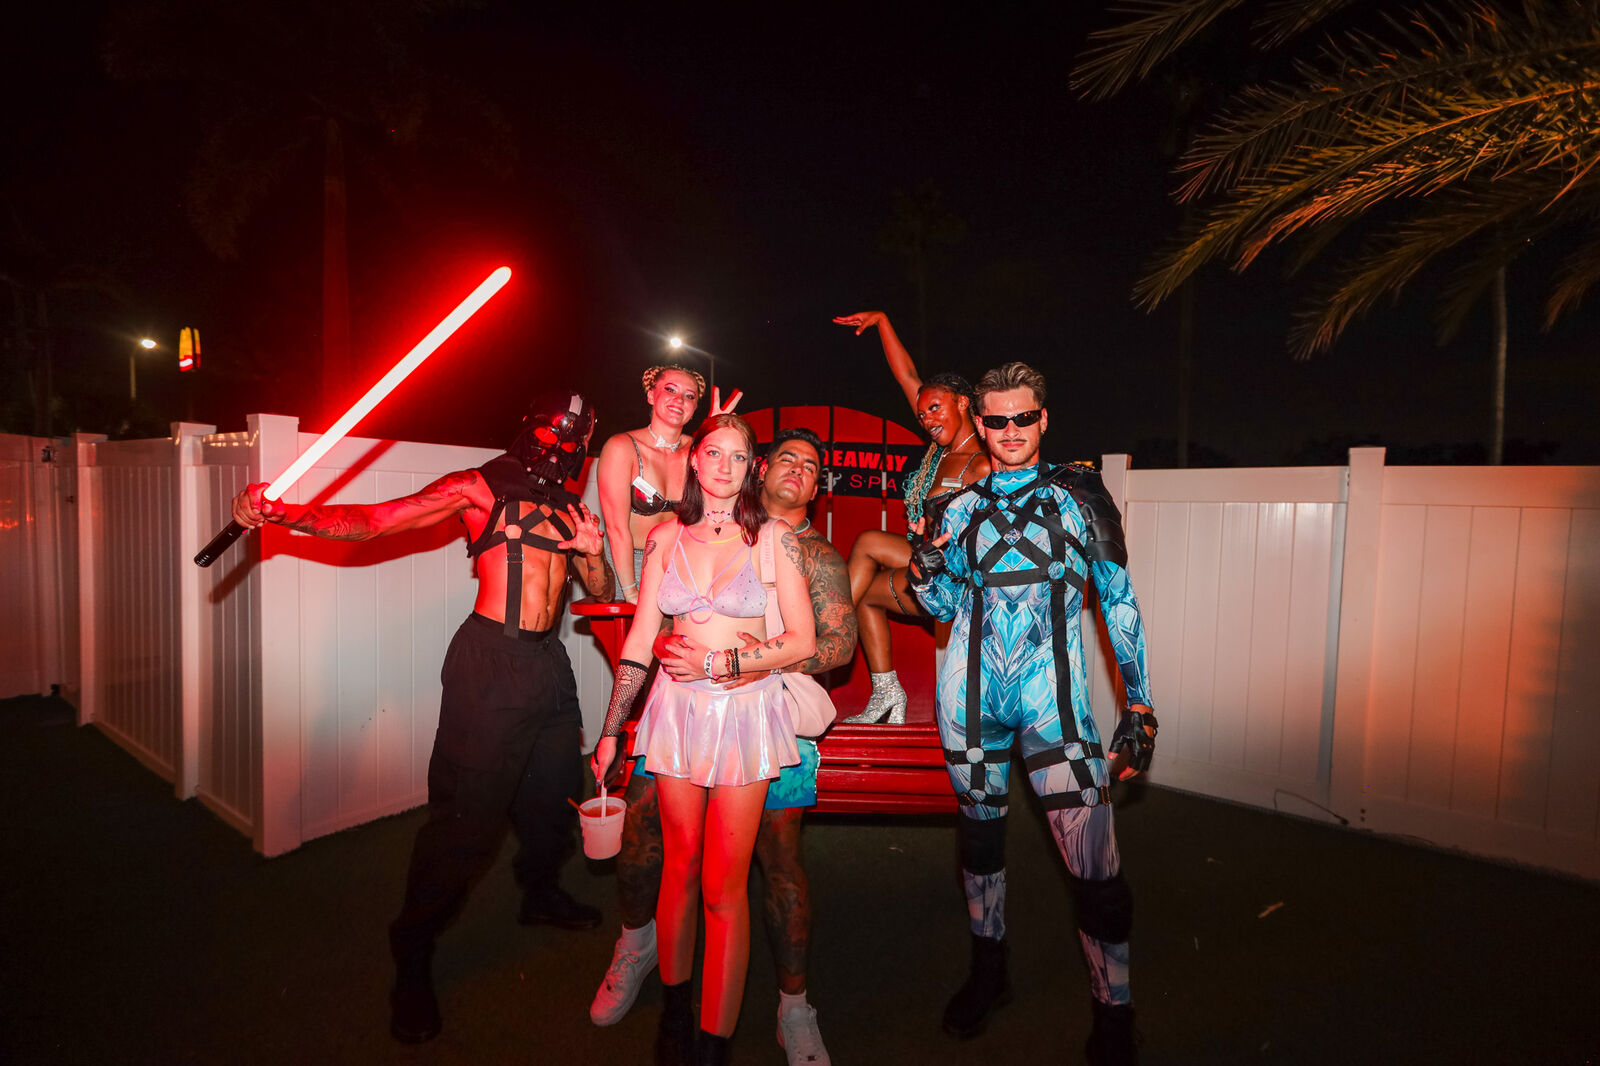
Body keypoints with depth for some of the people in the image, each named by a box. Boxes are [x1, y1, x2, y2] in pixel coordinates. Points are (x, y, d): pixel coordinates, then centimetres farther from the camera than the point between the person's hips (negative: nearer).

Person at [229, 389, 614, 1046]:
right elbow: (371, 521, -10)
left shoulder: (569, 507, 14)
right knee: (466, 813, -4)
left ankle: (541, 894, 45)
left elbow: (602, 595, 15)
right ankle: (413, 958, 17)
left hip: (549, 664, 6)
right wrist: (280, 513, -23)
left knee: (556, 794, 17)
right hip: (492, 660, -6)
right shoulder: (480, 488, -3)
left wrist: (593, 552, -5)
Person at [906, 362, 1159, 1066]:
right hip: (972, 690, 3)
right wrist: (923, 569, -7)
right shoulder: (964, 506, 8)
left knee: (1095, 866, -8)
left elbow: (1118, 600, 2)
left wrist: (1139, 705, -2)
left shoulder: (1077, 493, 1)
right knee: (980, 833, 16)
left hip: (1051, 692, -2)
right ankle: (988, 974, 39)